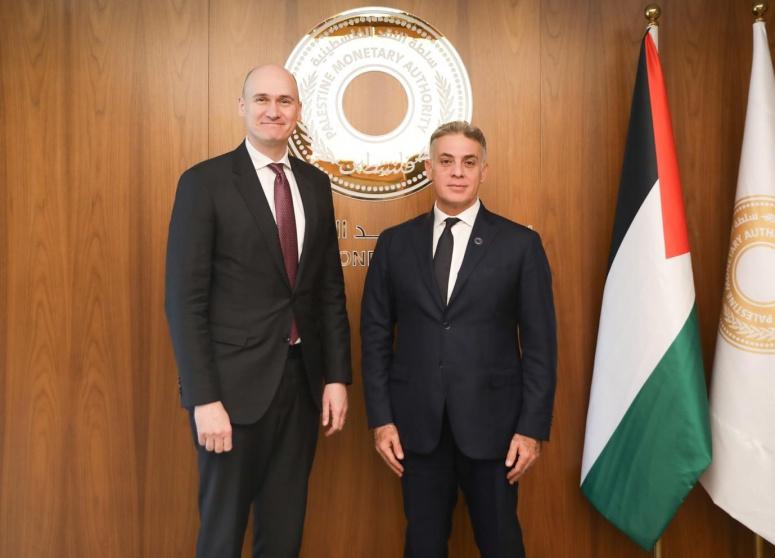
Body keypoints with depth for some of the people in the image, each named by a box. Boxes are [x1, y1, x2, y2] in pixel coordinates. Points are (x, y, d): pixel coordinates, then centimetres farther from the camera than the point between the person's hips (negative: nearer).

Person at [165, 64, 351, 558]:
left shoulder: (316, 184, 8)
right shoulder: (205, 182, -6)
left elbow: (330, 289, 10)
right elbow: (185, 300, -11)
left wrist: (337, 375, 4)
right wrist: (204, 399, -16)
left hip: (303, 378, 5)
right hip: (236, 382, -4)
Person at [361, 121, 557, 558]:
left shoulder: (520, 244, -1)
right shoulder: (395, 243, 4)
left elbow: (540, 342, -1)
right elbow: (376, 335, 5)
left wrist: (533, 427, -6)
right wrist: (381, 419, -1)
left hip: (491, 422, -1)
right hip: (417, 423, 2)